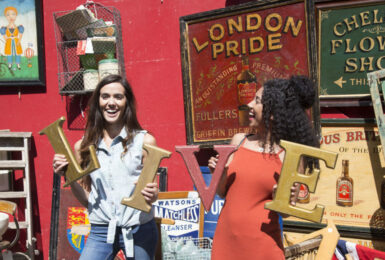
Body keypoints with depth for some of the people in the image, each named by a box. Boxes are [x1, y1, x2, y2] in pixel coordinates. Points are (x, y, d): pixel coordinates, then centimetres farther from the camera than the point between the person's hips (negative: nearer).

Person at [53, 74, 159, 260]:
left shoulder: (144, 141, -3)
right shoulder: (83, 146, 3)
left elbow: (152, 191, 2)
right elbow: (86, 200, 7)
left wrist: (152, 195, -20)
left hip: (139, 230, -1)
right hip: (100, 231, 1)